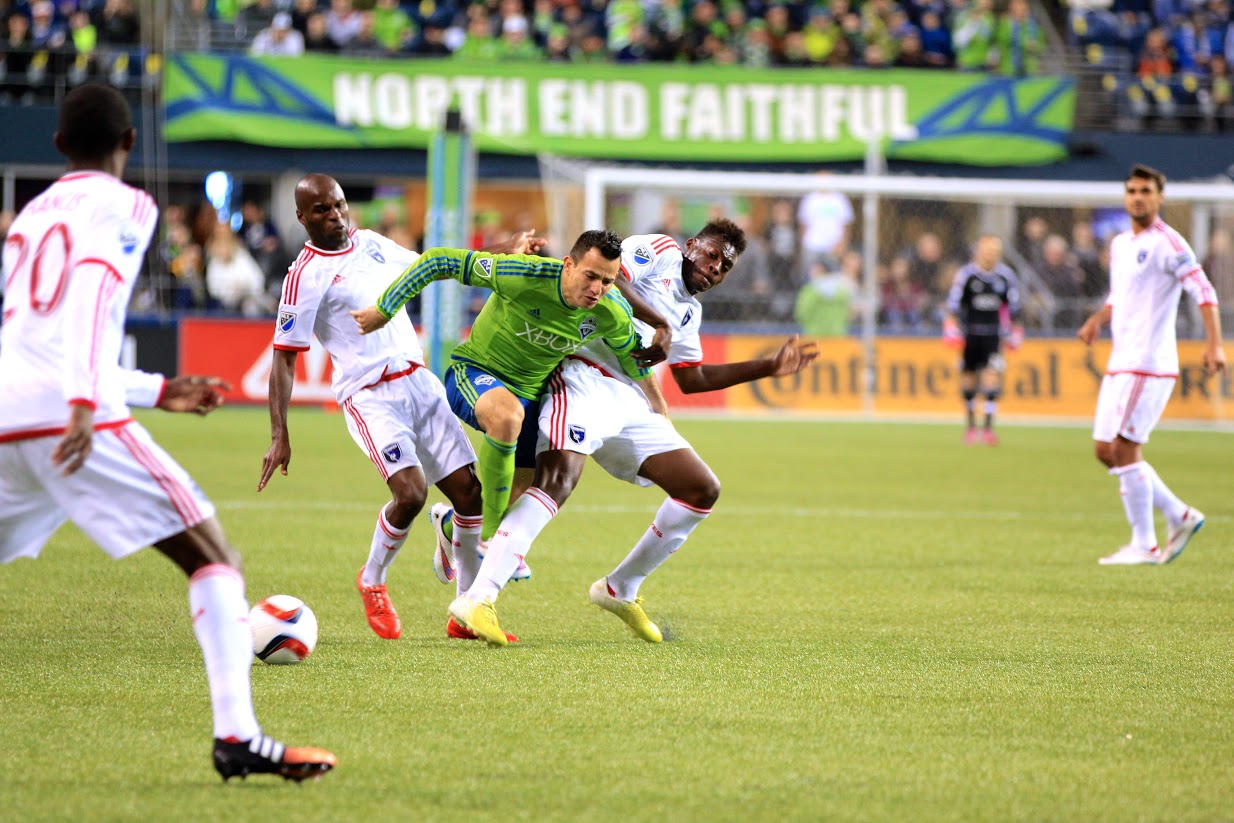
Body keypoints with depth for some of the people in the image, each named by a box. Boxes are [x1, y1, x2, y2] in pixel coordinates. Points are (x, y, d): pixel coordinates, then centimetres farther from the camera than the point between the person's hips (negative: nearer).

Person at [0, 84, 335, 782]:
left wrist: (155, 392, 40)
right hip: (73, 418, -6)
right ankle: (237, 735, -18)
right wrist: (86, 402, -25)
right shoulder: (125, 206, 7)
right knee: (215, 559, -3)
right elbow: (92, 292, -13)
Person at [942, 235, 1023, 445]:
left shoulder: (1006, 277, 2)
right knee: (969, 378, 6)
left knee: (993, 373, -14)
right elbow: (953, 305, -3)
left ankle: (988, 426, -13)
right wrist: (951, 331, -10)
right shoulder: (966, 275, -6)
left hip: (992, 335, 1)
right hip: (970, 335, -1)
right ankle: (971, 425, 24)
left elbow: (1013, 308, 13)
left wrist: (1015, 334, 15)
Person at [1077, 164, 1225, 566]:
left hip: (1149, 363, -9)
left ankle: (1143, 545, -3)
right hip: (1119, 363, 9)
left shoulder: (1166, 243, -10)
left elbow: (1204, 292, -15)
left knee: (1124, 450, -11)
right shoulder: (1119, 244, 16)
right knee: (1105, 450, 8)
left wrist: (1214, 344, -26)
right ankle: (1180, 516, 17)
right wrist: (1098, 319, 10)